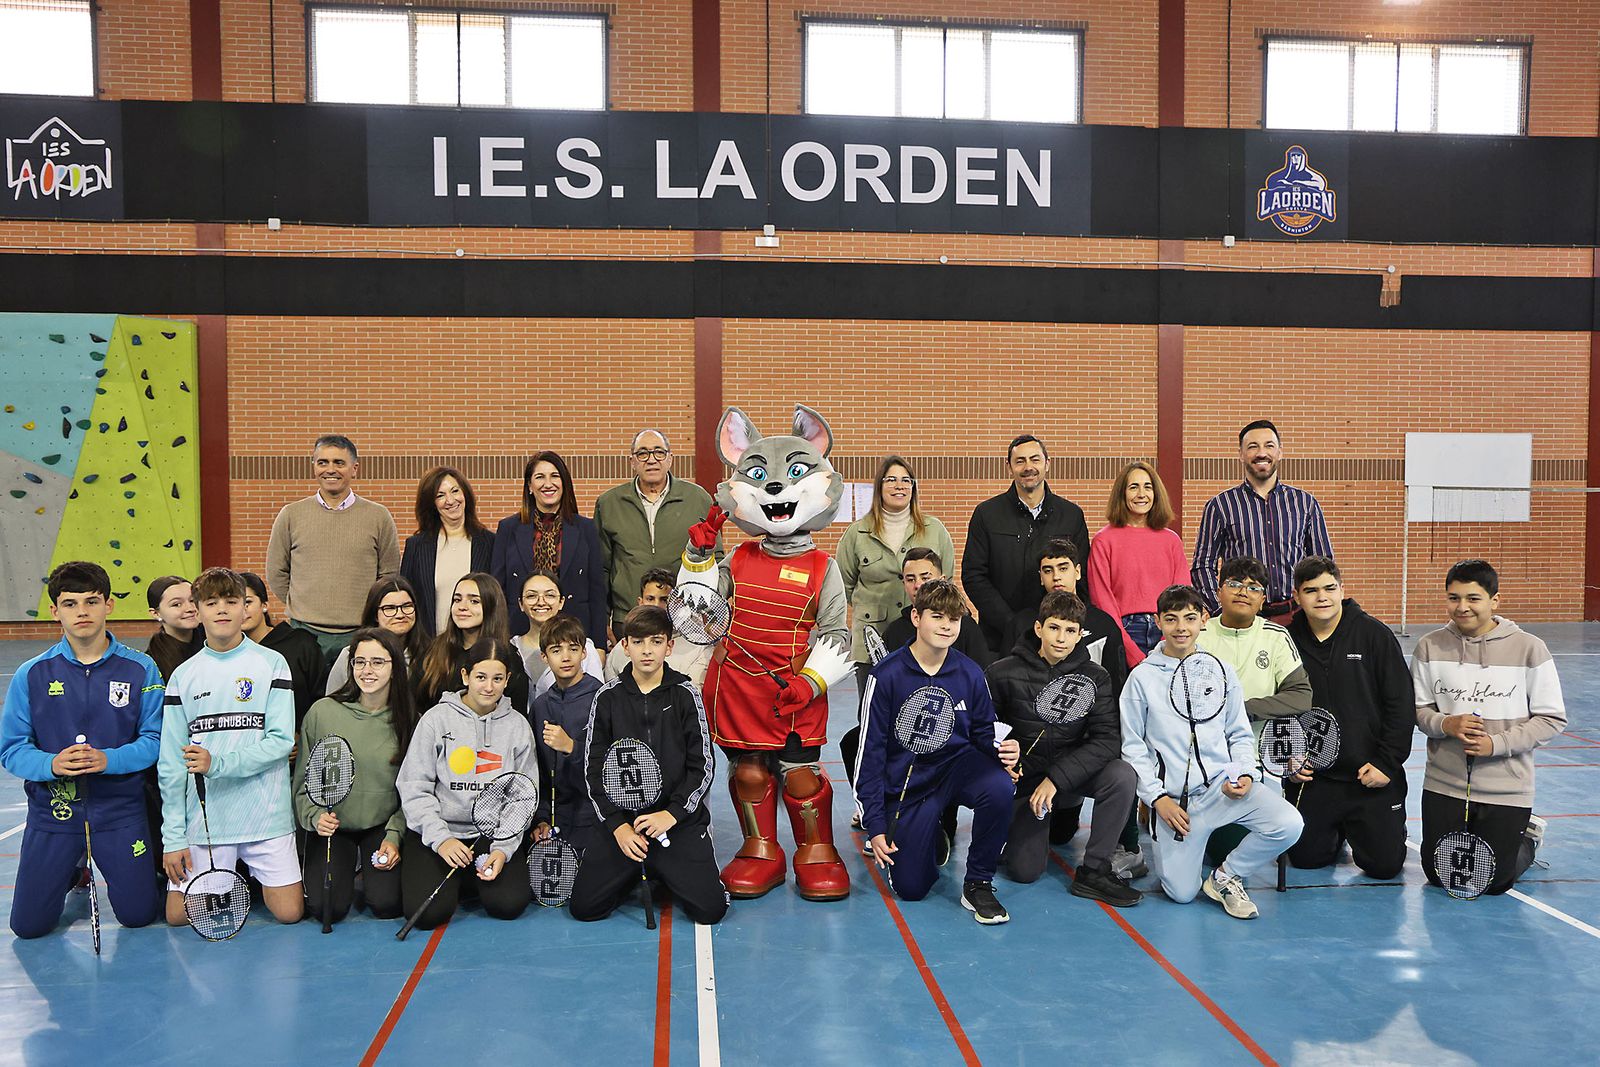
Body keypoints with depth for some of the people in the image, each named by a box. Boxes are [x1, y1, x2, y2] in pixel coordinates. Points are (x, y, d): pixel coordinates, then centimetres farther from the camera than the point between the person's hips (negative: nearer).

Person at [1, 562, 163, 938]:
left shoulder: (140, 669, -5)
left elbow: (155, 738, -7)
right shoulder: (31, 675, -3)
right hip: (53, 810, 1)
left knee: (139, 915, 3)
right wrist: (52, 764, -22)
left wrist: (107, 760, -23)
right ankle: (74, 869, 33)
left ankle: (111, 868, 36)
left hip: (119, 811, -1)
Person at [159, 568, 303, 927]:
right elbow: (171, 764, 4)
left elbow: (281, 740, -9)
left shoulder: (272, 664, -1)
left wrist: (218, 763, -21)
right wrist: (173, 837, -2)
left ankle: (257, 877, 28)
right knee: (179, 916, -2)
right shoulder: (183, 676, 5)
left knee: (289, 912, -4)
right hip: (204, 820, 2)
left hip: (265, 816, -2)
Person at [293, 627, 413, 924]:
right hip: (332, 827, 0)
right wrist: (315, 816, -16)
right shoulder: (322, 712, -9)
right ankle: (348, 867, 19)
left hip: (383, 826, 0)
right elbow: (303, 780, 0)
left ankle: (366, 871, 19)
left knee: (387, 905, -17)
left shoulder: (410, 721, -6)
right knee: (327, 908, -16)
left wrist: (394, 836, -11)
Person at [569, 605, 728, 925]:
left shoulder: (685, 695, 1)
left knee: (710, 909, -14)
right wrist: (618, 825, -7)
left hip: (680, 818, -1)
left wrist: (671, 814, -12)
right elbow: (594, 770, 4)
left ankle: (668, 873, 18)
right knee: (584, 907, -10)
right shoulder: (608, 697, 3)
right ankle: (635, 873, 19)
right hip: (622, 818, 1)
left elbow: (703, 766, 0)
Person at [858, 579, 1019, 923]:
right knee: (910, 888, -8)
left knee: (999, 788, -33)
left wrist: (1002, 752, -18)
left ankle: (977, 884, -11)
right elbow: (871, 750, -9)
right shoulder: (887, 675, -13)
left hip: (958, 764, 2)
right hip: (907, 780, -1)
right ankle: (927, 832, 28)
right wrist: (875, 825, -10)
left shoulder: (970, 674, -5)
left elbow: (983, 735, 8)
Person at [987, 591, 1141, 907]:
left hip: (1072, 778, 2)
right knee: (1025, 871, -14)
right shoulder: (1002, 673, -11)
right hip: (1023, 780, -1)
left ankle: (1093, 872, -14)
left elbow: (1108, 740, -16)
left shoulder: (1094, 677, -7)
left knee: (1122, 775, -29)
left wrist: (1057, 778, -26)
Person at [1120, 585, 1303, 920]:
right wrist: (1157, 797, -6)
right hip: (1173, 796, -2)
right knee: (1181, 893, -9)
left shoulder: (1222, 672, 9)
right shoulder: (1142, 678, 1)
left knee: (1289, 825, -24)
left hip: (1223, 784, 3)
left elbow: (1240, 734, 15)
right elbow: (1132, 745, 2)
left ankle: (1225, 877, 0)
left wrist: (1244, 773, -4)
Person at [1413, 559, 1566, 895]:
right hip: (1443, 785, 2)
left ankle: (1528, 838, 35)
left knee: (1493, 882, 5)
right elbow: (1418, 709, 4)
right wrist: (1446, 724, -18)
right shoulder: (1430, 647, -4)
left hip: (1507, 790, -2)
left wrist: (1497, 744, -17)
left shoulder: (1529, 648, -10)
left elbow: (1552, 719, -6)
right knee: (1438, 875, 8)